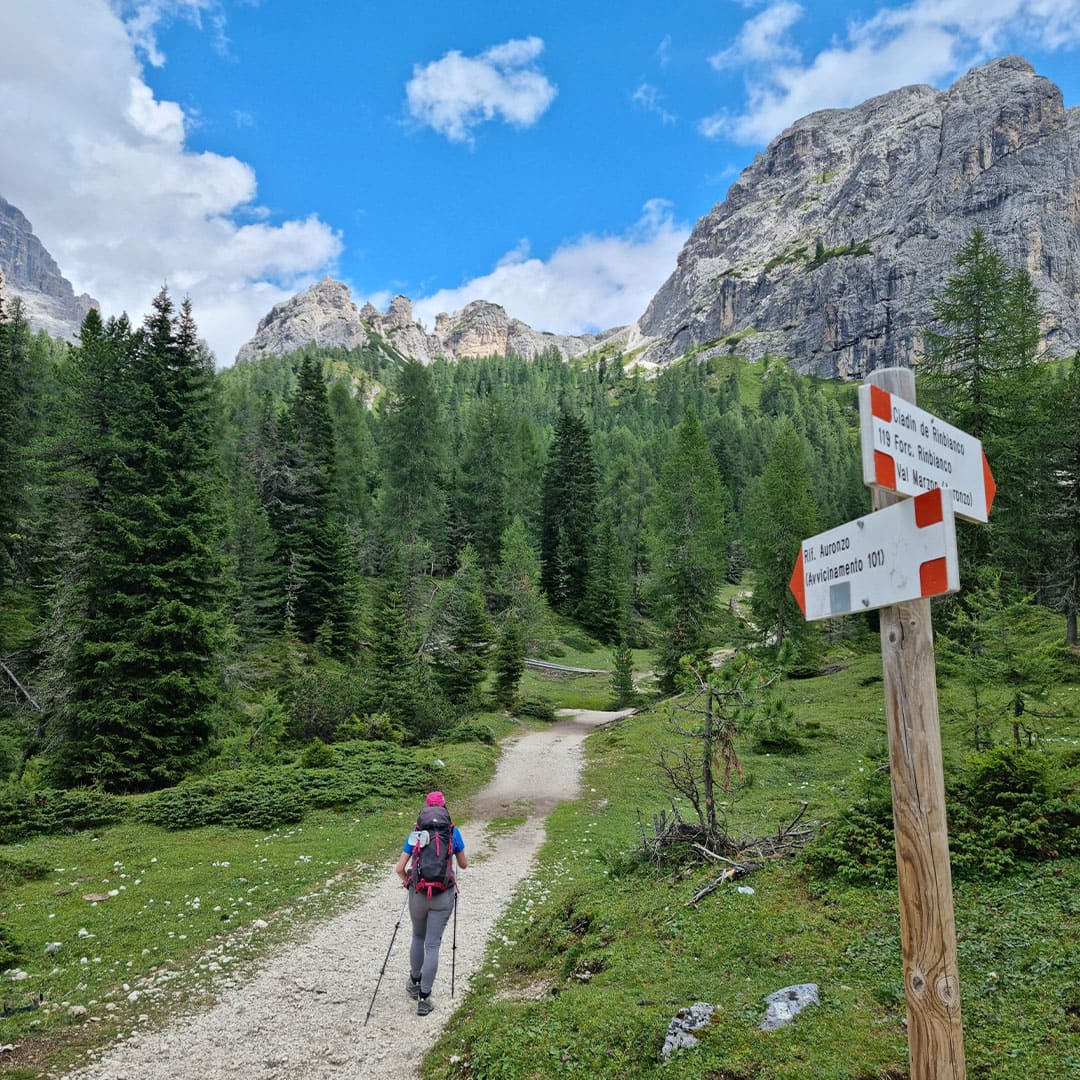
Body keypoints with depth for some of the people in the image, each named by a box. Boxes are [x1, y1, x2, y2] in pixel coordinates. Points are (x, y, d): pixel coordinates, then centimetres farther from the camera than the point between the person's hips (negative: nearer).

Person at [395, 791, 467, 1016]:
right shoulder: (452, 832, -4)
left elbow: (400, 868, -3)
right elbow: (463, 864, 7)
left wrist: (407, 881, 17)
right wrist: (464, 854, 27)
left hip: (418, 894, 2)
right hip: (443, 896, -1)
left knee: (418, 937, 25)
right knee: (432, 945, 5)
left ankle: (415, 983, 39)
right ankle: (423, 999, 6)